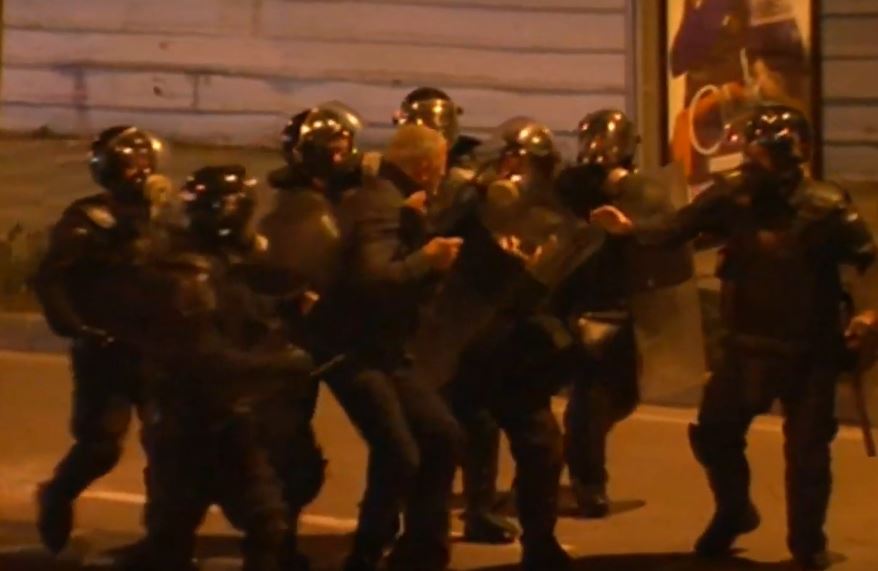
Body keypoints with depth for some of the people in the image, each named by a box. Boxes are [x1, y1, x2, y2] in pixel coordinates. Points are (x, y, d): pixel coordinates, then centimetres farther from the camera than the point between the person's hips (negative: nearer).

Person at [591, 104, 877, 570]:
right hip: (747, 346, 4)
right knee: (713, 433, 11)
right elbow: (676, 230, -9)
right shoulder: (734, 195, -5)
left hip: (807, 352, -4)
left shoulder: (825, 207, -14)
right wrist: (630, 228, -22)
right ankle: (734, 512, 37)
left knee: (807, 451, 2)